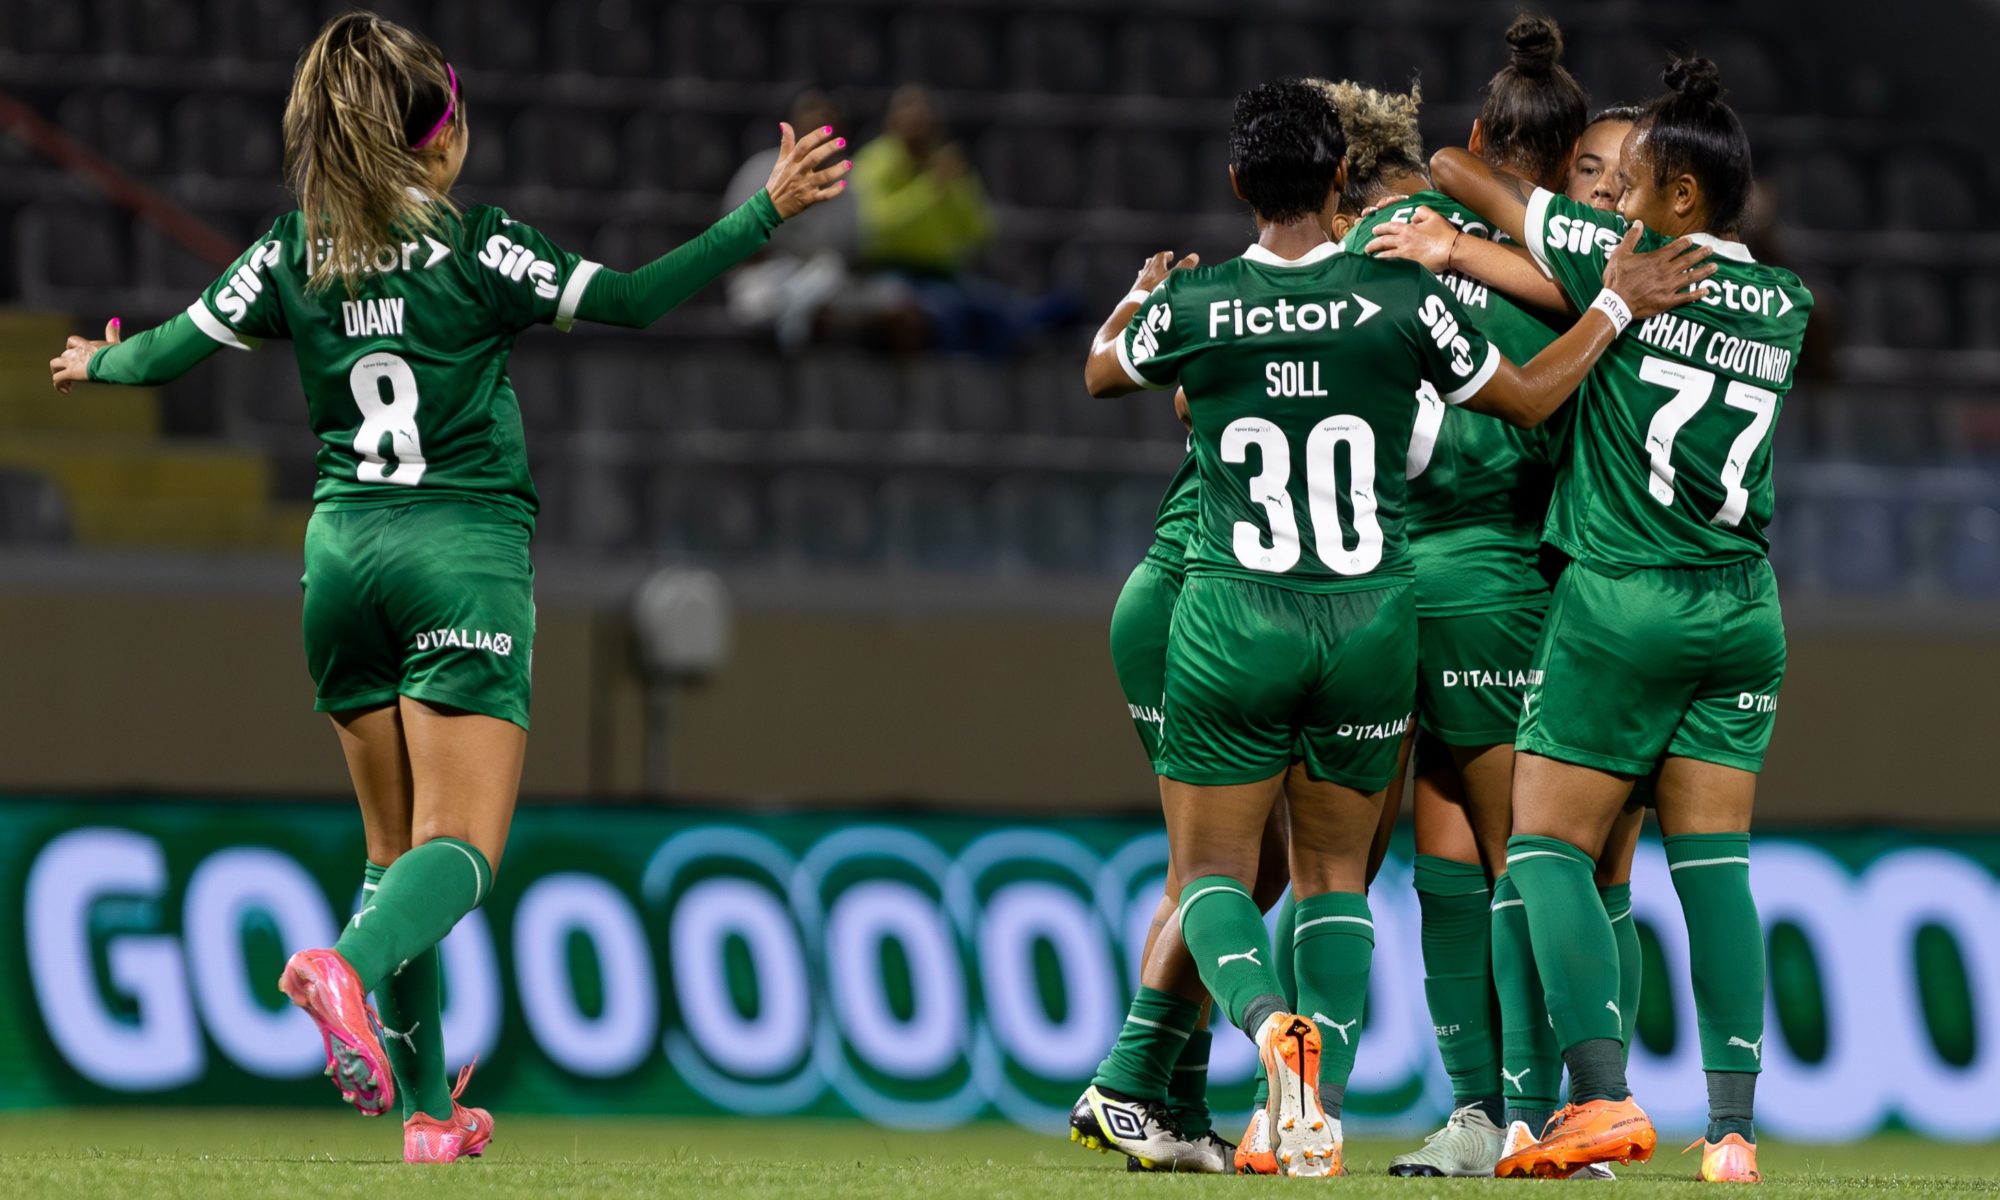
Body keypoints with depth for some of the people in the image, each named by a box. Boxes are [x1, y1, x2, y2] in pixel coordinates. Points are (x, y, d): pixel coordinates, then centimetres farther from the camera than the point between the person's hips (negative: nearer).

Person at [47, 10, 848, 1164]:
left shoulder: (296, 253, 4)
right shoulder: (475, 246, -7)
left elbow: (181, 346, 11)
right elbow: (630, 300, -10)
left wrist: (100, 363, 33)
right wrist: (766, 213, -5)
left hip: (345, 549, 5)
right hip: (466, 551, -4)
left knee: (397, 845, 15)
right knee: (461, 848, -7)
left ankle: (428, 1107, 12)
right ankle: (348, 964, -39)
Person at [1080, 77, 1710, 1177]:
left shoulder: (1192, 304, -5)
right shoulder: (1401, 296, -7)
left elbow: (1101, 374, 18)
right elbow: (1526, 399, 9)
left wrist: (1136, 300, 39)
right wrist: (1617, 304, 21)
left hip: (1233, 623, -1)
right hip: (1370, 623, 1)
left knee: (1210, 877, 8)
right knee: (1334, 873, 14)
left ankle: (1271, 1022, -23)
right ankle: (1318, 1120, 0)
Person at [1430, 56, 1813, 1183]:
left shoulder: (1626, 262, -8)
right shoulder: (1785, 305, 8)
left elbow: (1463, 174, 2)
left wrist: (1434, 167, 24)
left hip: (1621, 598, -5)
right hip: (1744, 605, 5)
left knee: (1549, 849, 2)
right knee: (1714, 864, 4)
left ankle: (1604, 1093, -12)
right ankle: (1735, 1123, -4)